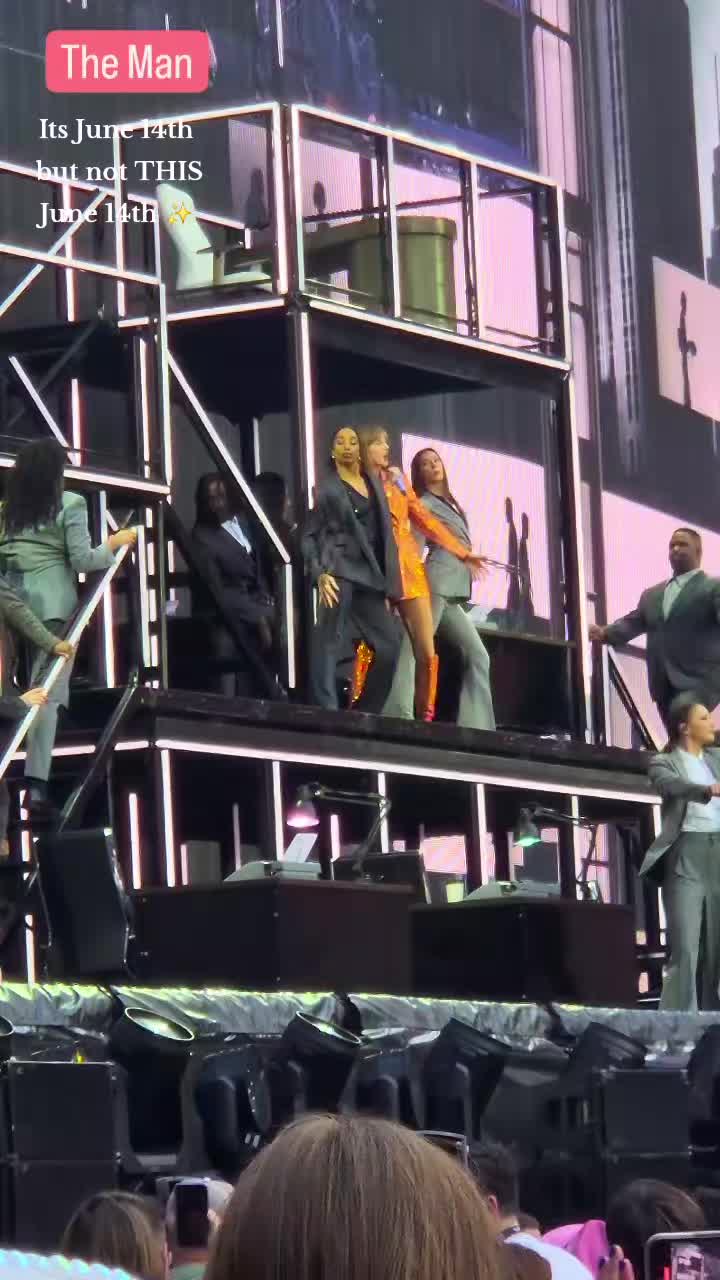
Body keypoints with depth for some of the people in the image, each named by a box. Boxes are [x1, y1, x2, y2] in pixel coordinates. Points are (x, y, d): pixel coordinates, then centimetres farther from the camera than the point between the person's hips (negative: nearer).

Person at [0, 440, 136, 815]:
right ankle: (36, 782, -14)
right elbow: (82, 561, -6)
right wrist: (114, 544, 9)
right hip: (53, 604, -4)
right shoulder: (70, 505, -2)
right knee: (48, 692, -5)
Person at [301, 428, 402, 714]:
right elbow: (309, 535, 1)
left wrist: (387, 580, 13)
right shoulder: (327, 488, 2)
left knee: (389, 644, 4)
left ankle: (365, 713, 14)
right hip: (339, 570, -7)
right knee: (329, 645, -11)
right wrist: (319, 574, -14)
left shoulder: (374, 483, 18)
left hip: (369, 573, 7)